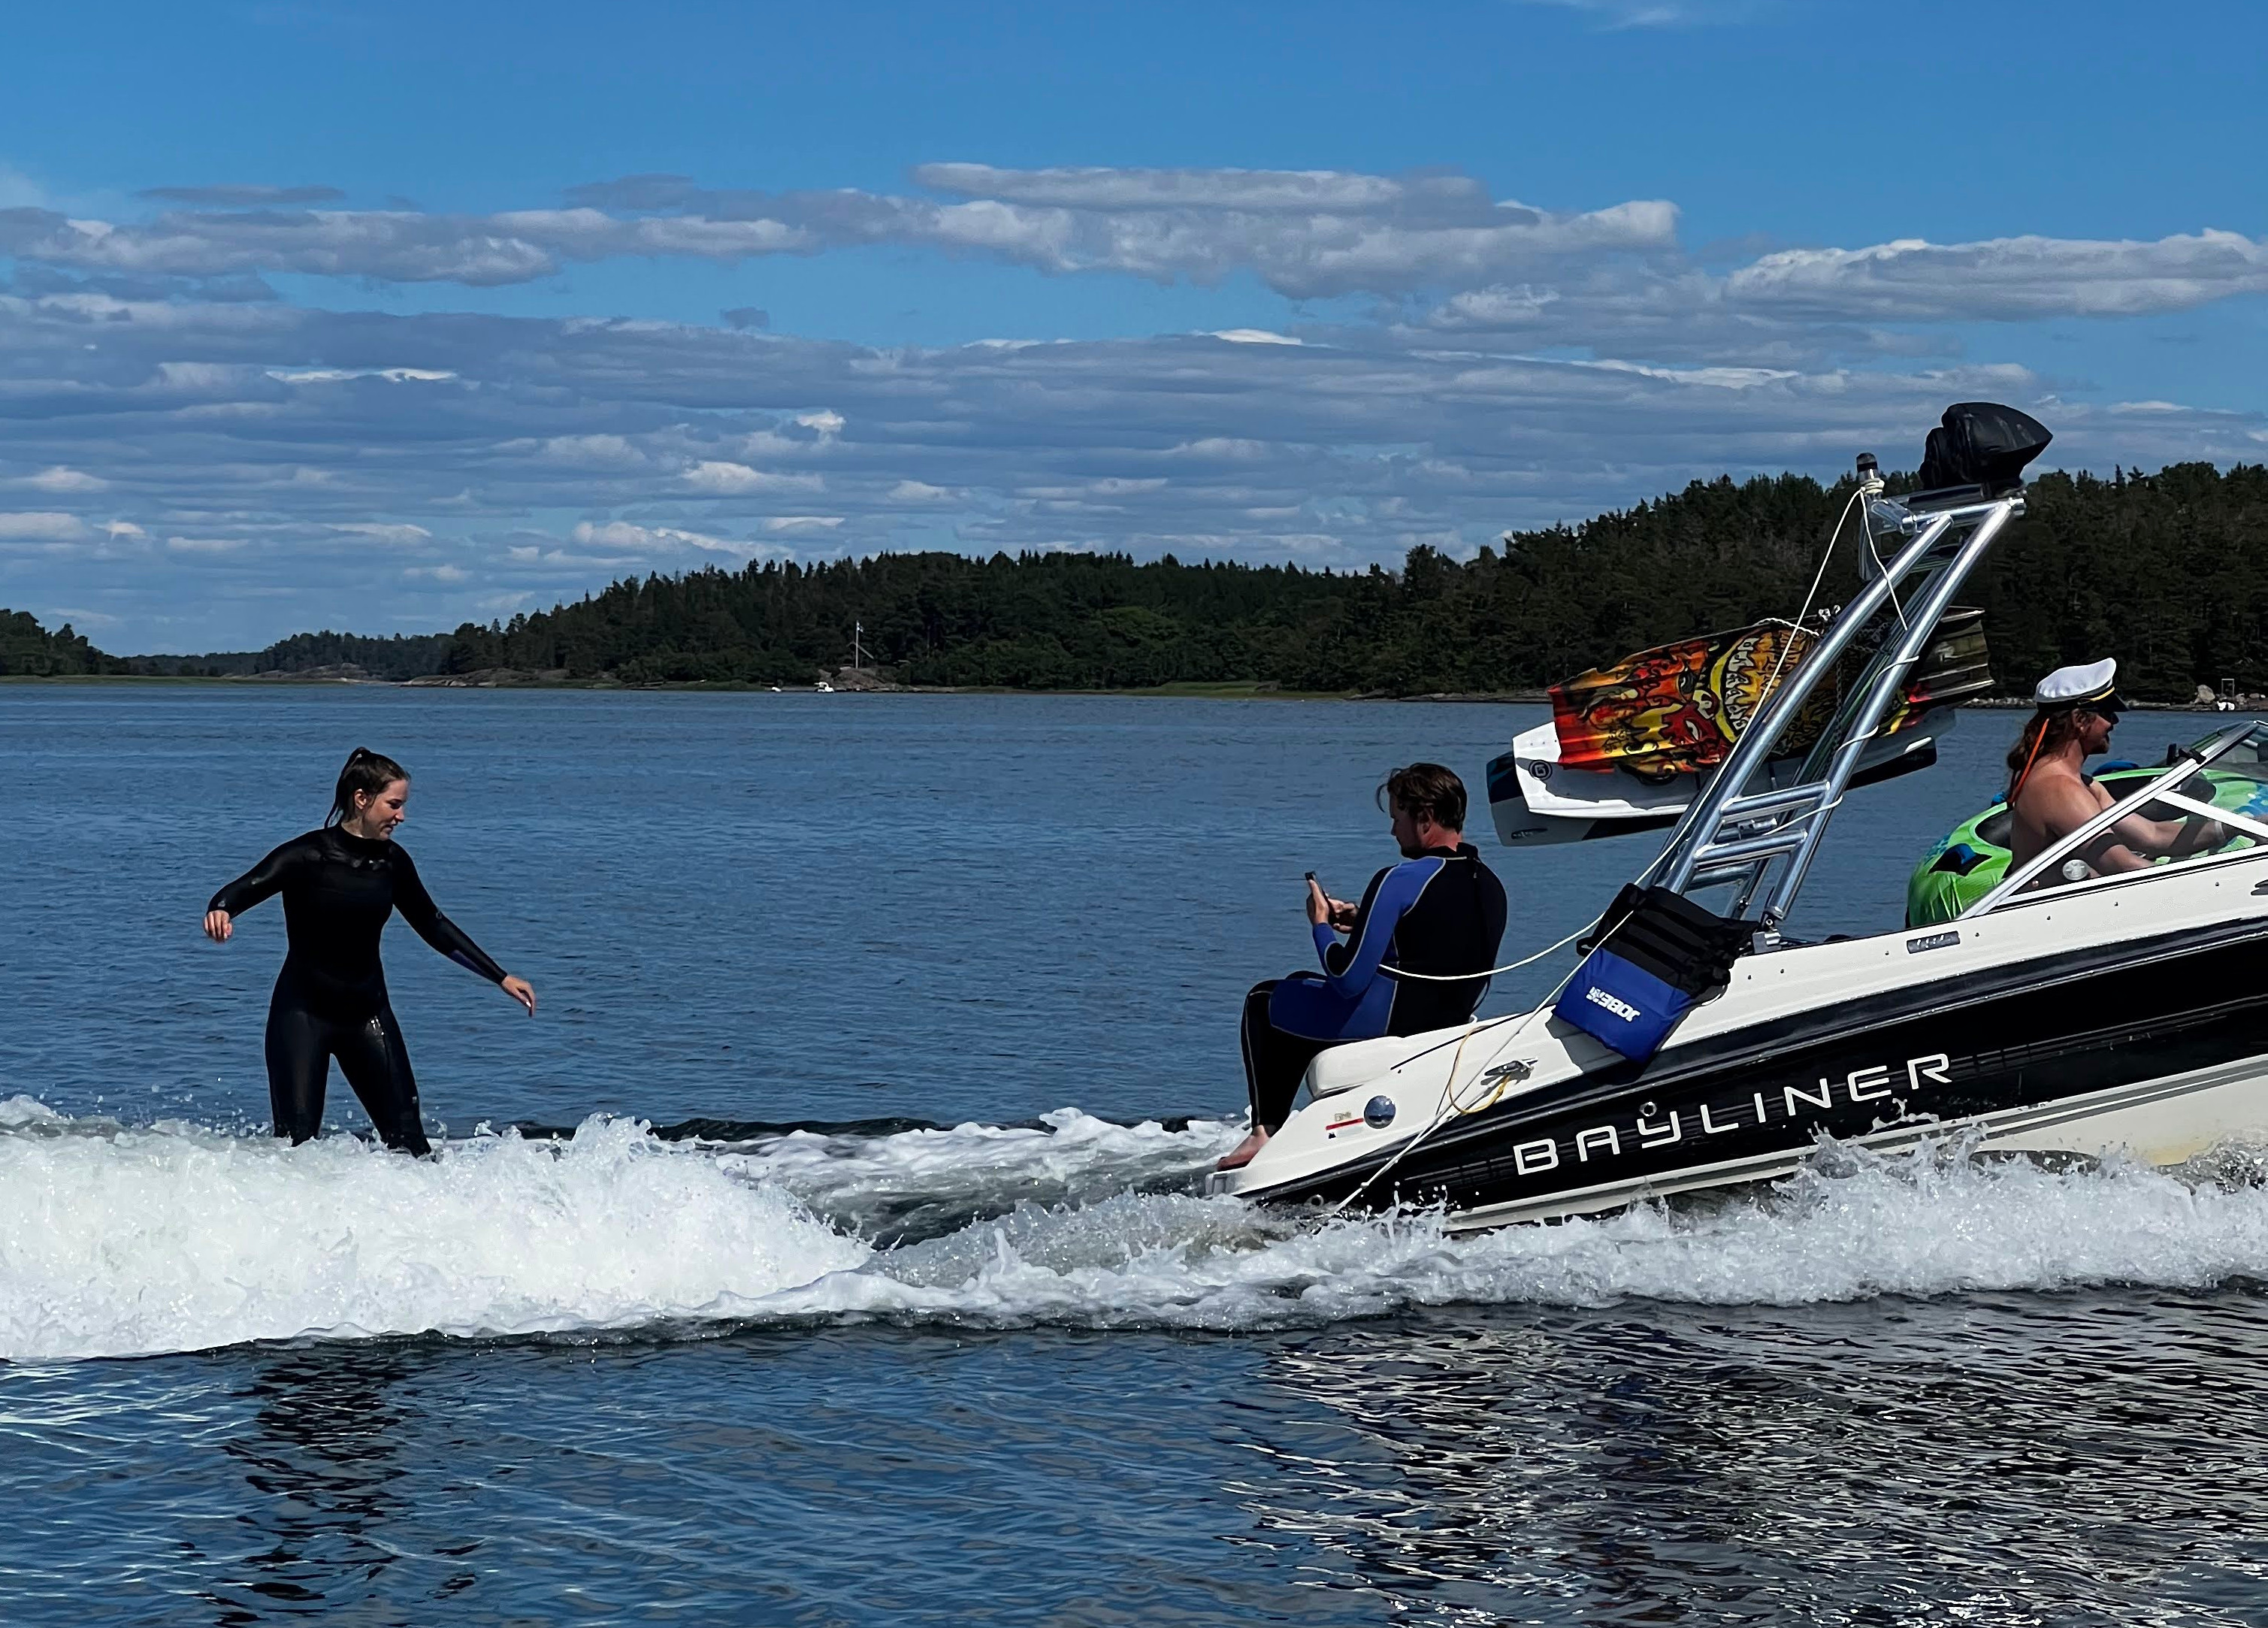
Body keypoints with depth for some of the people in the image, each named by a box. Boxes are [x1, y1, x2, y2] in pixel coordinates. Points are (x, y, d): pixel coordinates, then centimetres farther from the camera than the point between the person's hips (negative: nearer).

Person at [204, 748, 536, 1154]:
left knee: (407, 1137, -1)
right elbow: (239, 892, -24)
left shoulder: (391, 862, 3)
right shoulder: (308, 855, -13)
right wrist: (219, 912, -49)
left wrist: (500, 977, 17)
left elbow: (432, 926, 16)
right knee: (296, 1142, -11)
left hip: (367, 1010, 5)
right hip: (303, 1012, -4)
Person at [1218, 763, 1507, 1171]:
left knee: (1264, 1001, 17)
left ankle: (1266, 1130, 15)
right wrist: (1365, 922, 15)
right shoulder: (1491, 886, 4)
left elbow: (1348, 980, -19)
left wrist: (1321, 924, -2)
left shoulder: (1400, 881, -20)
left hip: (1380, 1022, -8)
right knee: (1300, 990, 32)